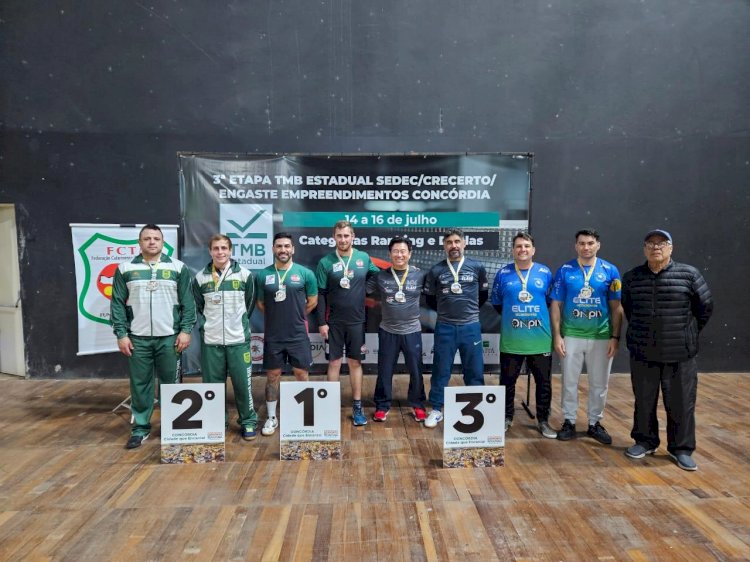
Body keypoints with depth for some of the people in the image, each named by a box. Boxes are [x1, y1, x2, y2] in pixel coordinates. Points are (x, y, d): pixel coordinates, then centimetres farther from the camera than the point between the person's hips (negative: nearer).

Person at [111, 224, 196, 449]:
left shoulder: (178, 267, 2)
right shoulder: (125, 269, 5)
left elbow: (188, 302, 0)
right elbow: (118, 304, 4)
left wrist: (186, 330, -7)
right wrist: (121, 334, -2)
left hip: (170, 338, -1)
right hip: (137, 338, 1)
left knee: (171, 383, 8)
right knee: (139, 385, 8)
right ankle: (140, 428, 22)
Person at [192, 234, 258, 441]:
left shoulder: (244, 274, -1)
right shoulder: (200, 277, 3)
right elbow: (197, 307, 14)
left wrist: (240, 323, 8)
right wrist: (204, 325, 6)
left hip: (238, 339, -1)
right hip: (210, 341, 2)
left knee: (243, 383, 2)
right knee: (213, 384, 9)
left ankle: (248, 422, 18)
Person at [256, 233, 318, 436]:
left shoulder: (305, 273, -4)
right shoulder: (263, 275, 0)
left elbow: (312, 301, 4)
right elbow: (260, 303, 10)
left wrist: (295, 316, 9)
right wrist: (277, 317, 8)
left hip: (298, 335, -1)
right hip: (273, 336, 1)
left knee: (301, 374, 7)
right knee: (272, 376, 11)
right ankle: (271, 417, 25)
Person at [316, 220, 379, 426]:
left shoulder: (364, 258, 0)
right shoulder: (325, 262, -4)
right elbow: (320, 294, -4)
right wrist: (321, 322, -8)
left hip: (356, 321, 1)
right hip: (334, 322, -1)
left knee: (355, 363, 9)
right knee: (334, 362, 8)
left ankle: (357, 407, 19)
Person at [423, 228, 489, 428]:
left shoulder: (477, 267, 1)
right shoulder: (436, 270, 0)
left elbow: (483, 294, 14)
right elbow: (430, 299, 12)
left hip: (471, 327, 0)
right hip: (445, 327, 0)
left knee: (474, 371, 9)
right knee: (441, 370, 7)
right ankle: (436, 410, 20)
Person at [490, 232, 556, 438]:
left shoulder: (545, 273, 1)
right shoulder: (503, 273, 0)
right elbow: (496, 303, 9)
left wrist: (539, 317, 6)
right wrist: (510, 317, 9)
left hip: (540, 340, 1)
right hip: (511, 340, 0)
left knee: (544, 382, 10)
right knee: (507, 381, 11)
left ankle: (543, 420, 27)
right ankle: (506, 418, 28)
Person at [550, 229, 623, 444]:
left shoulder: (610, 271, 0)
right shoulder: (564, 270, -1)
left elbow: (616, 307, 2)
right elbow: (556, 305, 0)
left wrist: (615, 337, -3)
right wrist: (557, 335, -5)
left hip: (601, 337, 1)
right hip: (571, 336, -1)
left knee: (599, 384, 11)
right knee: (569, 382, 8)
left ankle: (595, 423, 27)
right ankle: (569, 422, 22)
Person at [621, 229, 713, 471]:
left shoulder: (689, 274, -5)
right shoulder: (631, 278, 2)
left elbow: (705, 307, 5)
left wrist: (687, 333, 12)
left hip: (680, 354, -2)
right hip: (642, 353, 2)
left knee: (681, 403, 7)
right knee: (644, 401, 12)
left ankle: (681, 449, 23)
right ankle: (645, 441, 29)